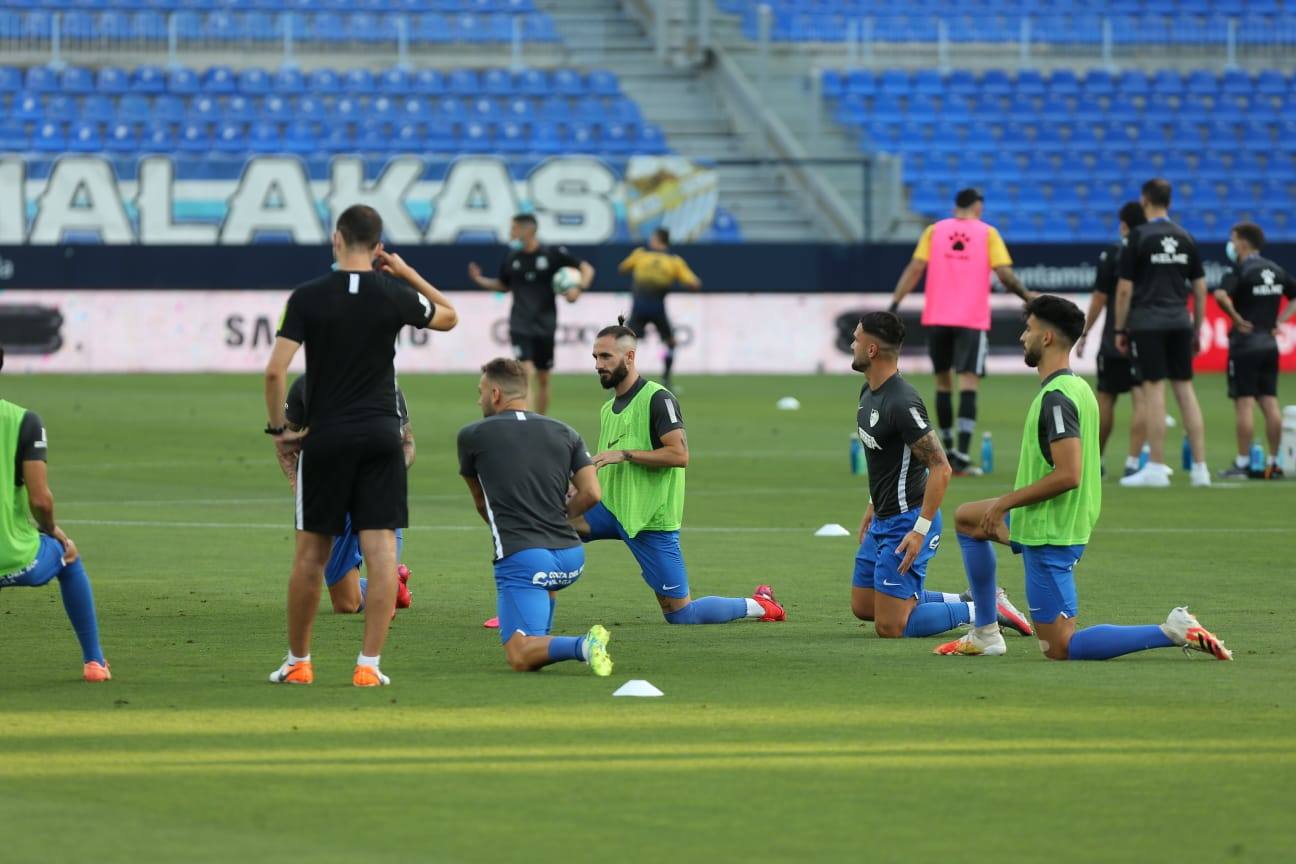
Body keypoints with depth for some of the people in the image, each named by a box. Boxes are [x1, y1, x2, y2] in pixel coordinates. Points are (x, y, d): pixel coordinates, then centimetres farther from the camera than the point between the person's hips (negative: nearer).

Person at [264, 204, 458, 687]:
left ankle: (298, 662, 18)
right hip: (381, 435, 0)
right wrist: (409, 274, 20)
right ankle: (369, 664, -7)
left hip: (325, 436, 0)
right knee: (381, 551, -1)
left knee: (312, 555, 9)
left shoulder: (308, 298, -5)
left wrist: (278, 430, 0)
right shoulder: (394, 296, -1)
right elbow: (449, 317, 20)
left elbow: (275, 370, -11)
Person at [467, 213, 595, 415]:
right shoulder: (511, 258, 0)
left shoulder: (553, 254, -7)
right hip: (520, 326, 0)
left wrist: (579, 288, -19)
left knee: (543, 379, 11)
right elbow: (503, 285, 17)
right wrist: (479, 280, 3)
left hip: (545, 325, 0)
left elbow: (586, 269, -1)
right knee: (526, 372, -18)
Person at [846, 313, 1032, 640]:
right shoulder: (870, 391, 6)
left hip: (906, 522, -10)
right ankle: (963, 601, 22)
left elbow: (940, 469, -26)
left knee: (890, 627, -8)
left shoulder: (902, 403, -25)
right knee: (863, 608, 17)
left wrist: (921, 530, -26)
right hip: (883, 520, 10)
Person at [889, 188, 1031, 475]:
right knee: (968, 383, -7)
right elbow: (1004, 274, -4)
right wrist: (1027, 296, 10)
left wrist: (895, 303, -1)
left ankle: (948, 448, 27)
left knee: (943, 380, 17)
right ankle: (961, 455, -20)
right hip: (972, 320, -3)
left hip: (936, 318, 3)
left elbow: (915, 268, -2)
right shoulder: (987, 233, 3)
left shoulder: (935, 231, 7)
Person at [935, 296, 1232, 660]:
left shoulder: (1056, 398, -21)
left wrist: (1004, 503, -17)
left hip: (1049, 535, -10)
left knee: (1060, 648, -7)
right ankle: (985, 634, 27)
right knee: (966, 518, 28)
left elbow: (1067, 475, -28)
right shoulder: (1076, 386, 10)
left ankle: (1172, 633, -14)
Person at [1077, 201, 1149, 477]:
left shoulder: (1112, 253, -5)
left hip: (1114, 340, -1)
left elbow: (1100, 297, -5)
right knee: (1141, 400, -3)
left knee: (1106, 398, 12)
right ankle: (1132, 463, -11)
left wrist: (1085, 333, 3)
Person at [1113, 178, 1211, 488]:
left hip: (1147, 322, -4)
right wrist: (1196, 331, 18)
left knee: (1154, 389, -4)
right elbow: (1200, 290, 10)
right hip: (1179, 321, 4)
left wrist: (1120, 329, 1)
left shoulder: (1138, 237, -5)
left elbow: (1124, 289, -7)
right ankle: (1200, 467, 6)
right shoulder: (1186, 239, 9)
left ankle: (1156, 468, -4)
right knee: (1185, 389, 7)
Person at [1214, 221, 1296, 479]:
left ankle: (1242, 463, -6)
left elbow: (1221, 295, -28)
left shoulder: (1241, 271, -11)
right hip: (1270, 342, 6)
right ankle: (1273, 462, 8)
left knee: (1244, 402, -5)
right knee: (1270, 402, 7)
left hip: (1245, 342, -6)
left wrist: (1237, 319, -16)